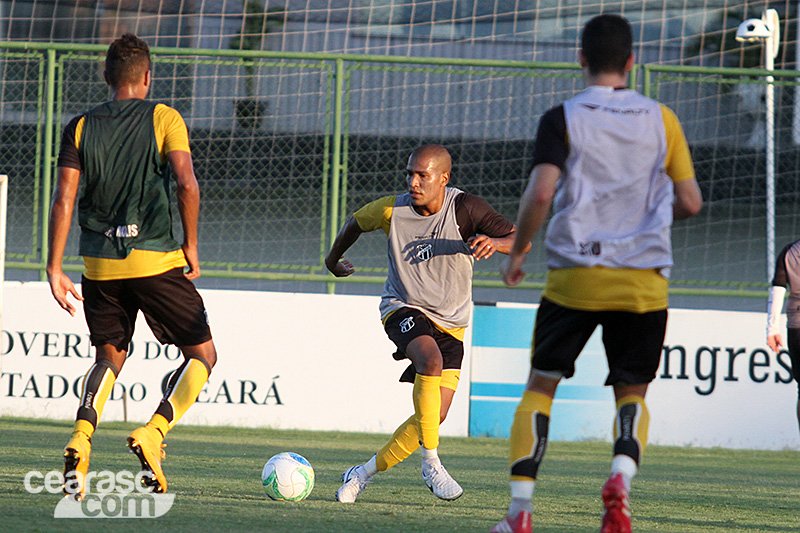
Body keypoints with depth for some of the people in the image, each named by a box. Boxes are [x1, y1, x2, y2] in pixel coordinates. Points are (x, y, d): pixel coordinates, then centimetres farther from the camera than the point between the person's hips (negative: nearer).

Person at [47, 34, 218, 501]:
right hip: (156, 259, -3)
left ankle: (81, 437, -11)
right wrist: (191, 246, -1)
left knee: (110, 357, 18)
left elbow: (64, 199, 0)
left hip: (100, 264, 4)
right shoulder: (164, 118, 0)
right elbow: (187, 184, -13)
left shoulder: (81, 128, 8)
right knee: (203, 354, 11)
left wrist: (55, 270, 1)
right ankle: (154, 433, -12)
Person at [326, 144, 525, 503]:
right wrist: (334, 258, 29)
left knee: (435, 417, -6)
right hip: (403, 309, -2)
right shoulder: (392, 210, -10)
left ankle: (364, 473, 12)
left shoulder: (464, 209, -14)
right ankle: (431, 464, -27)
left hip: (450, 323, 2)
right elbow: (355, 223, 13)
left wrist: (494, 243, -35)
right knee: (431, 360, -35)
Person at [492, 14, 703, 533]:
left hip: (575, 275, -1)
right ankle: (623, 473, -18)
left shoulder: (562, 119, -3)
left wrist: (516, 253, 1)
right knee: (632, 392, 13)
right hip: (644, 279, 1)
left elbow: (541, 193, -14)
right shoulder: (661, 119, 5)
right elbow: (690, 202, 4)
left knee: (541, 386, 10)